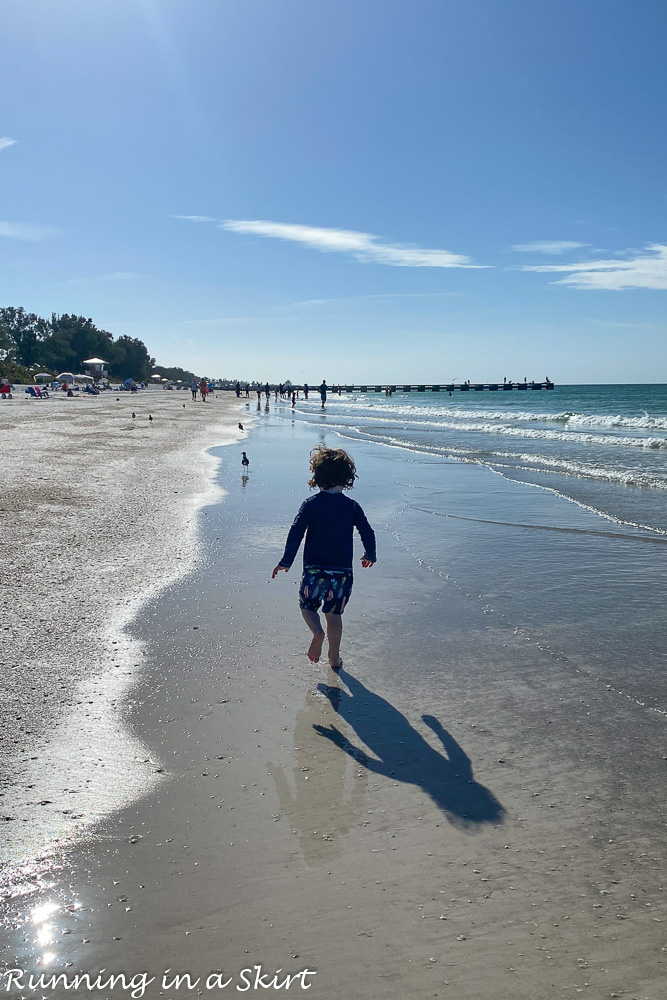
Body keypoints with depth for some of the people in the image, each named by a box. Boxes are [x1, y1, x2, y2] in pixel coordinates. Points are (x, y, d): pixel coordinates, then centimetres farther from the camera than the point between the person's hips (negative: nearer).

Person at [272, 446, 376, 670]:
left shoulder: (310, 504, -4)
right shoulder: (352, 506, 1)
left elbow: (296, 533, -11)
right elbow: (368, 533, 2)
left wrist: (286, 562, -4)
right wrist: (370, 556, 21)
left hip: (314, 570, -2)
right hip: (342, 572, 2)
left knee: (307, 605, 18)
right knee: (334, 614, 16)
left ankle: (317, 631, -11)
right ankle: (335, 658, 19)